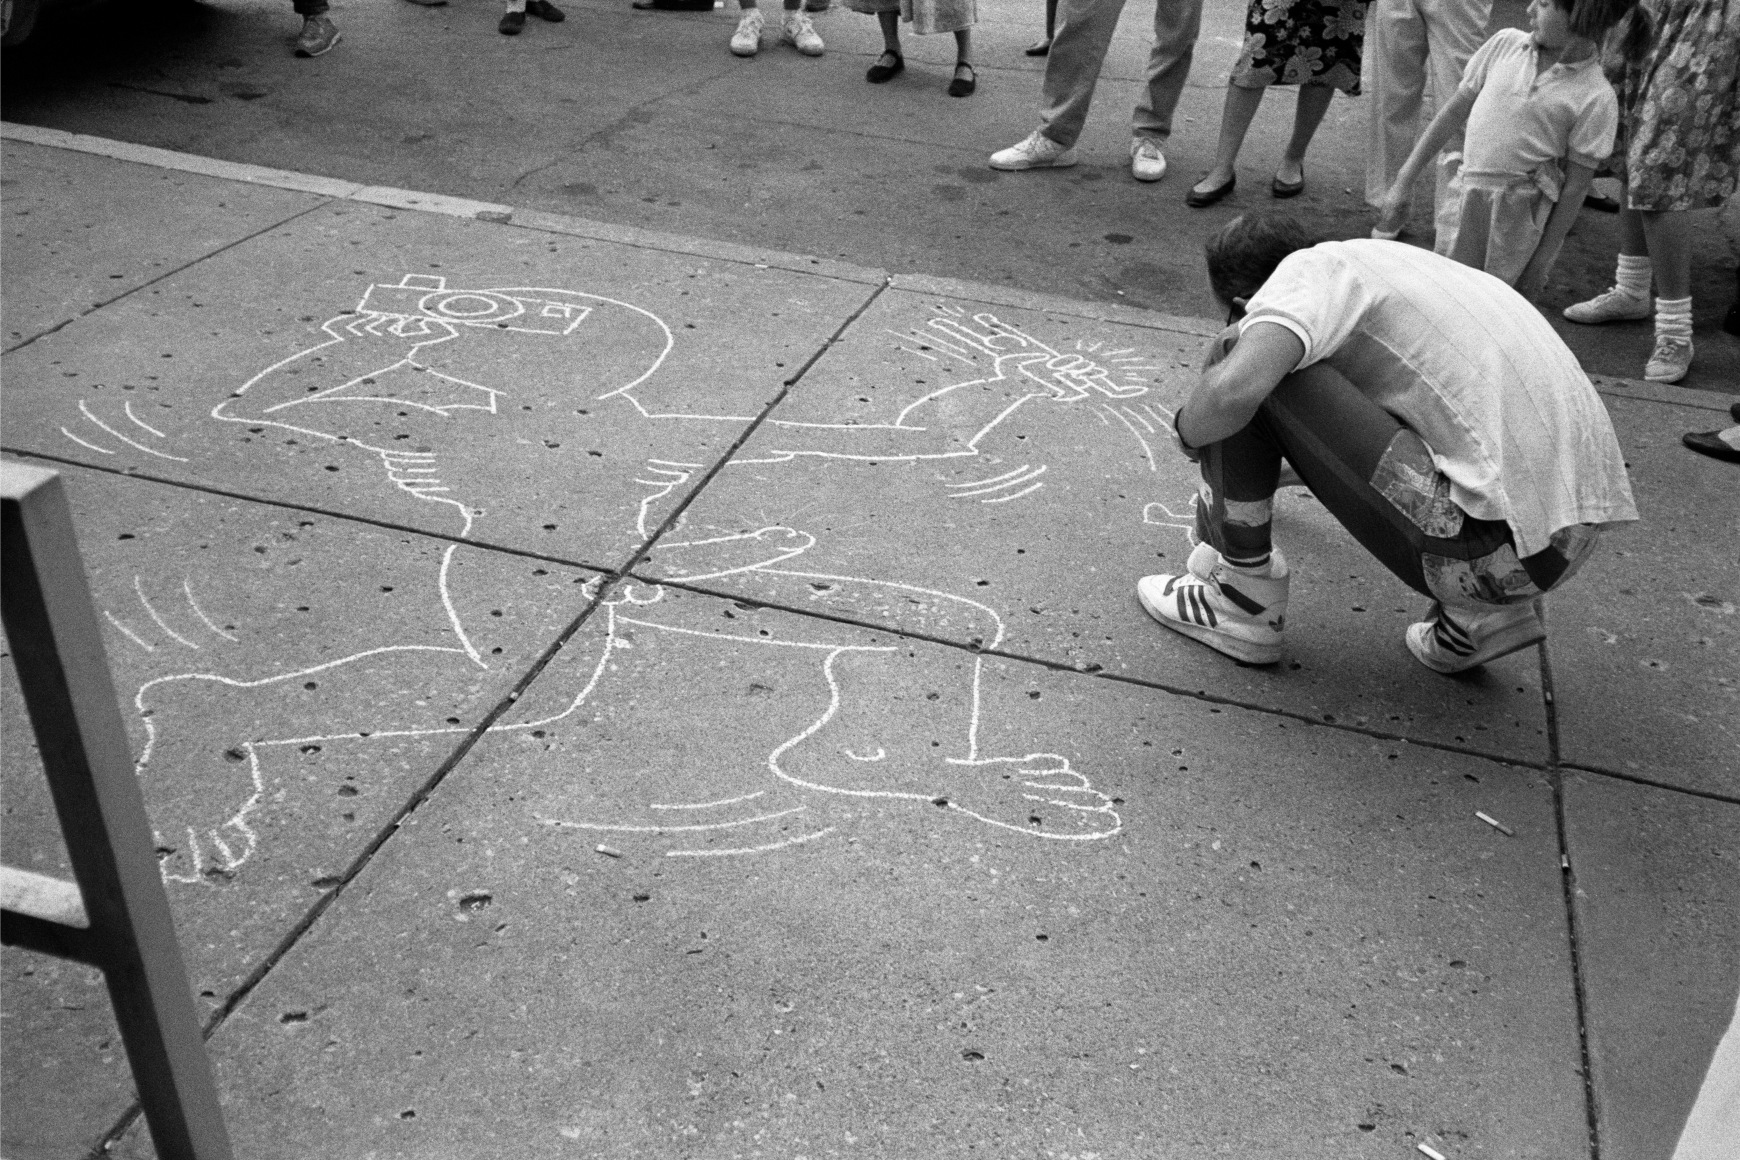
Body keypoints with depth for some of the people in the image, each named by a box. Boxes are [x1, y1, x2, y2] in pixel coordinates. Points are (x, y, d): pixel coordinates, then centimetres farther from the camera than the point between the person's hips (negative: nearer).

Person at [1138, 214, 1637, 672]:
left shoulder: (1311, 268, -2)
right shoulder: (1386, 256, 24)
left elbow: (1236, 388, -23)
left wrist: (1187, 430, 1)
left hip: (1493, 541, -9)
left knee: (1236, 358, -4)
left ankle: (1244, 599, 9)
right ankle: (1485, 611, 20)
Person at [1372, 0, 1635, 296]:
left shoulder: (1596, 99, -9)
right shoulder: (1506, 43, 3)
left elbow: (1575, 187, -5)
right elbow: (1455, 112, 10)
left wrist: (1542, 259, -5)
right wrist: (1403, 182, 9)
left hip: (1520, 212, -4)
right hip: (1466, 201, 4)